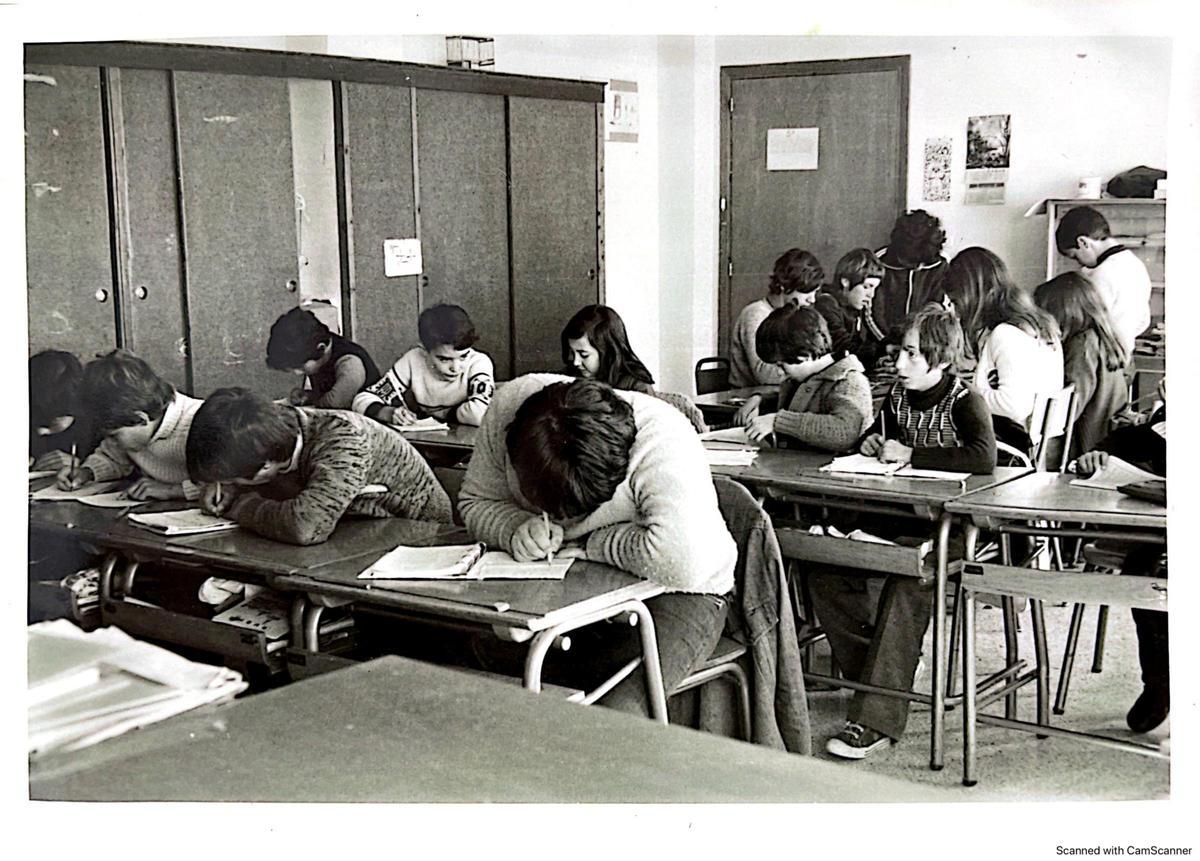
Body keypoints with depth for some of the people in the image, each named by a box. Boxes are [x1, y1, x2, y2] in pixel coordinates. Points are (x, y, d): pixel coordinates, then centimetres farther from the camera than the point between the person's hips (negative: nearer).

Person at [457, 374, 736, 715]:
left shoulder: (663, 442, -32)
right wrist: (519, 529, -24)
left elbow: (686, 563, -44)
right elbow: (475, 502, 0)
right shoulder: (510, 404, -17)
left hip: (675, 592, -4)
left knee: (614, 714, -31)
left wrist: (585, 543, -28)